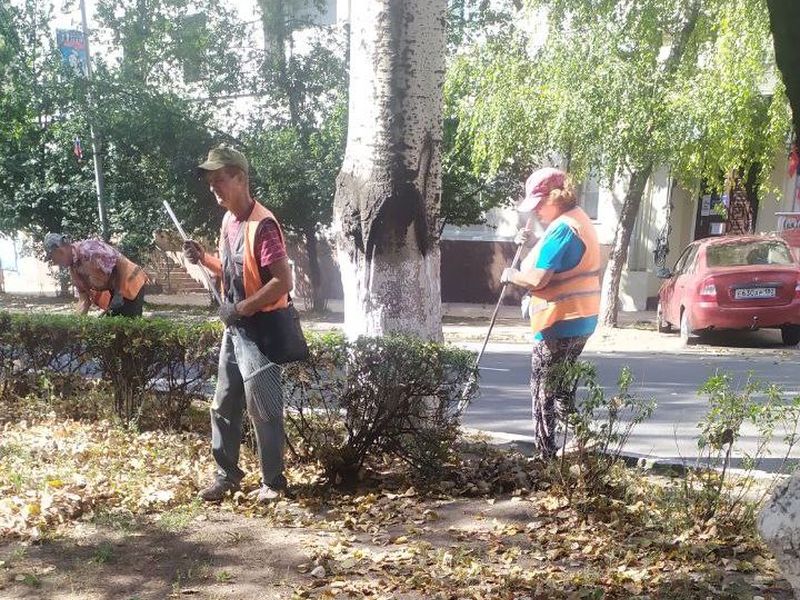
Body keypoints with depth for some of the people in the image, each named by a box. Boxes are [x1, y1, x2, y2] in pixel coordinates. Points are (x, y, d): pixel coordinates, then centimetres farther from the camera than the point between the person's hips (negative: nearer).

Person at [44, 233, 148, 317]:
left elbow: (120, 264, -23)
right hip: (114, 293, 9)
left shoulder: (88, 249, -21)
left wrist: (118, 294, -23)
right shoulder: (73, 269, 8)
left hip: (130, 284, -9)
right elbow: (84, 297, 7)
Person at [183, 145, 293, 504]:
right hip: (235, 327, 9)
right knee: (224, 405, 14)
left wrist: (241, 308, -21)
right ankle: (226, 474, 27)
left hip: (260, 328, -9)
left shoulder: (262, 225, -20)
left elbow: (283, 280, -25)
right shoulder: (228, 221, 9)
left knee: (262, 408, -1)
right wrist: (203, 258, 4)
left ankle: (273, 481, 12)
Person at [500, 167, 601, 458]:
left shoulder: (562, 228, -19)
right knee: (562, 388, 21)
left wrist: (511, 275, -5)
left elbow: (537, 279, -23)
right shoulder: (579, 221, 14)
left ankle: (546, 453, 5)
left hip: (559, 324, -10)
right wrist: (530, 244, 8)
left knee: (543, 392, 0)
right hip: (580, 321, 10)